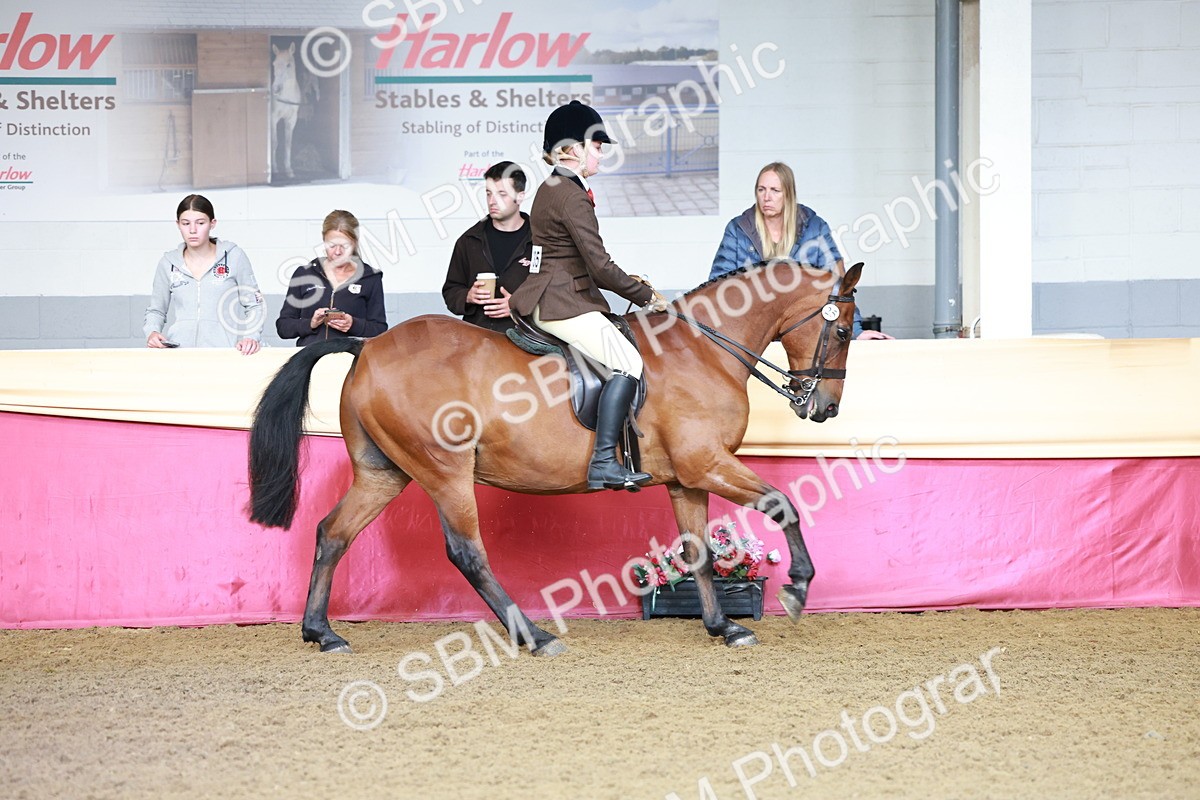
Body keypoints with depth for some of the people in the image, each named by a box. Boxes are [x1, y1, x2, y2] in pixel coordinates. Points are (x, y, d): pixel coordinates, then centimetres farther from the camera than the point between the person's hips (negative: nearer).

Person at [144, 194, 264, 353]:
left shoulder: (233, 256, 6)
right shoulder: (168, 263, 12)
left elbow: (253, 305, 10)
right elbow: (156, 311, 22)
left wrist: (251, 337, -8)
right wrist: (152, 332, 1)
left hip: (224, 352, -1)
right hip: (179, 352, 2)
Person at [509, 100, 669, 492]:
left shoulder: (551, 190, 17)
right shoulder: (572, 197, -15)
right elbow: (600, 266, -18)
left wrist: (631, 284, 17)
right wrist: (647, 296, -6)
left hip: (549, 297, 11)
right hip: (563, 305, -11)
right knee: (628, 362, -19)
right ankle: (604, 463, -28)